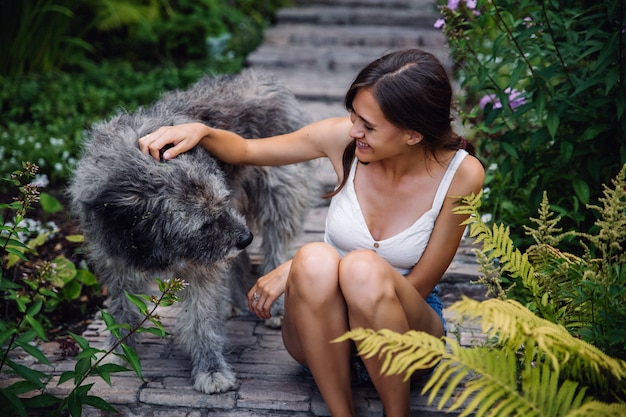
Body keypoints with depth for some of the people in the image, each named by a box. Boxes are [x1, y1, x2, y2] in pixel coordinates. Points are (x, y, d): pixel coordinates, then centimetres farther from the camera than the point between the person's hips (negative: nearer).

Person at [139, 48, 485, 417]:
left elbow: (418, 286, -13)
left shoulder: (461, 174, -17)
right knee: (316, 259, -34)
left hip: (405, 323, -1)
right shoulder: (343, 137, -13)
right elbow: (247, 150, 4)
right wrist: (202, 132, -20)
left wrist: (296, 270, -19)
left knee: (364, 268, -36)